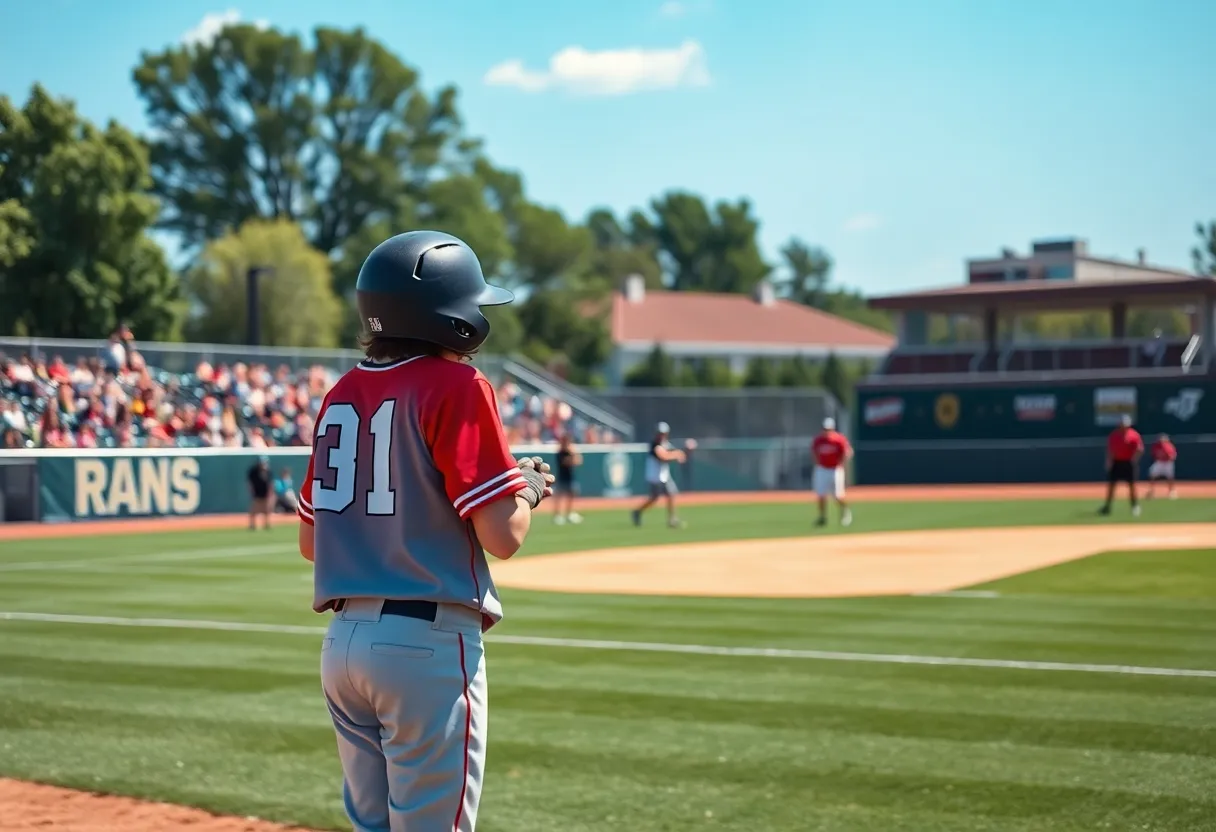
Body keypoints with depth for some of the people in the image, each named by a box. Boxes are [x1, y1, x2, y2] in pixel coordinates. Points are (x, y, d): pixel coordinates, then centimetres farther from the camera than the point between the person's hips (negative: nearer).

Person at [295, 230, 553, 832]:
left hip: (343, 641, 7)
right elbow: (503, 535, -14)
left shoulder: (342, 394, 11)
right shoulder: (456, 385, -10)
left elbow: (309, 541, 16)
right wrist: (528, 485, 6)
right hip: (428, 645, -7)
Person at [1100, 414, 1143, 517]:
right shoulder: (1114, 434, 4)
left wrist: (1134, 460, -16)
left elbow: (1140, 449, -9)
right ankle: (1107, 506, 11)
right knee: (1111, 484, 4)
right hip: (1116, 462, 3)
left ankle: (1135, 506, 10)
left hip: (1128, 463, -3)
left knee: (1131, 485, 1)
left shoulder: (1134, 435, -7)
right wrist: (1109, 461, -2)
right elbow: (1109, 449, 6)